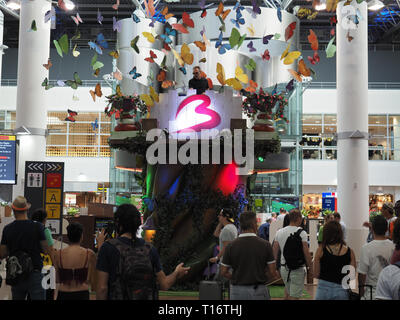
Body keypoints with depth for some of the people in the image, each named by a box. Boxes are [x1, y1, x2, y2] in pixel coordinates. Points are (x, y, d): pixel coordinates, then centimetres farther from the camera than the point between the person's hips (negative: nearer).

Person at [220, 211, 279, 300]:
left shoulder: (231, 246, -5)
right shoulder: (264, 244, -8)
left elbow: (223, 272, 0)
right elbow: (272, 272, -6)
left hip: (237, 292, 1)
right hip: (259, 291, -1)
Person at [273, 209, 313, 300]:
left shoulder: (279, 232, 4)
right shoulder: (301, 232, -12)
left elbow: (274, 252, 9)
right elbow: (306, 252, -14)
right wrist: (310, 267, -3)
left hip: (284, 268, 5)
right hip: (297, 270, -5)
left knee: (287, 294, 23)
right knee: (294, 296, 0)